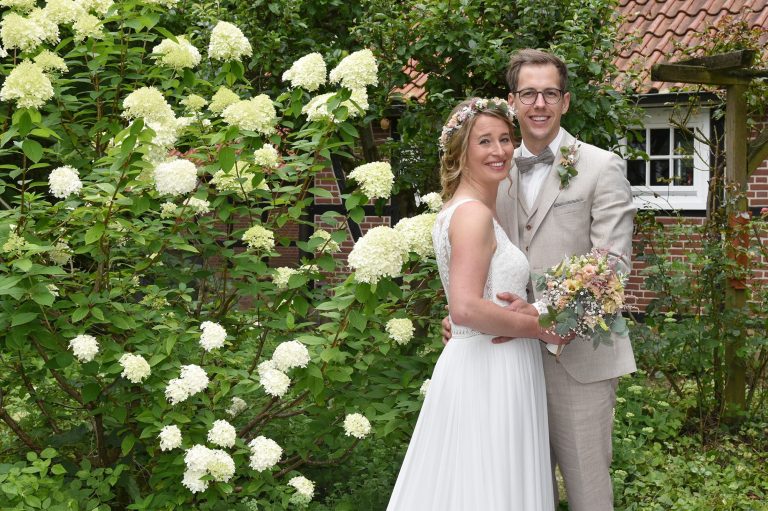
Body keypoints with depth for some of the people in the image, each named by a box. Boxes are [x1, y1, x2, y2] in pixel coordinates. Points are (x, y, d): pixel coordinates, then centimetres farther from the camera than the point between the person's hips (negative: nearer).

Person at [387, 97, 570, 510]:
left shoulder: (463, 208, 14)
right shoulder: (474, 214, -16)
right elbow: (466, 307, -26)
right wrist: (538, 328, -16)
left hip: (486, 368, 10)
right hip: (488, 372, -10)